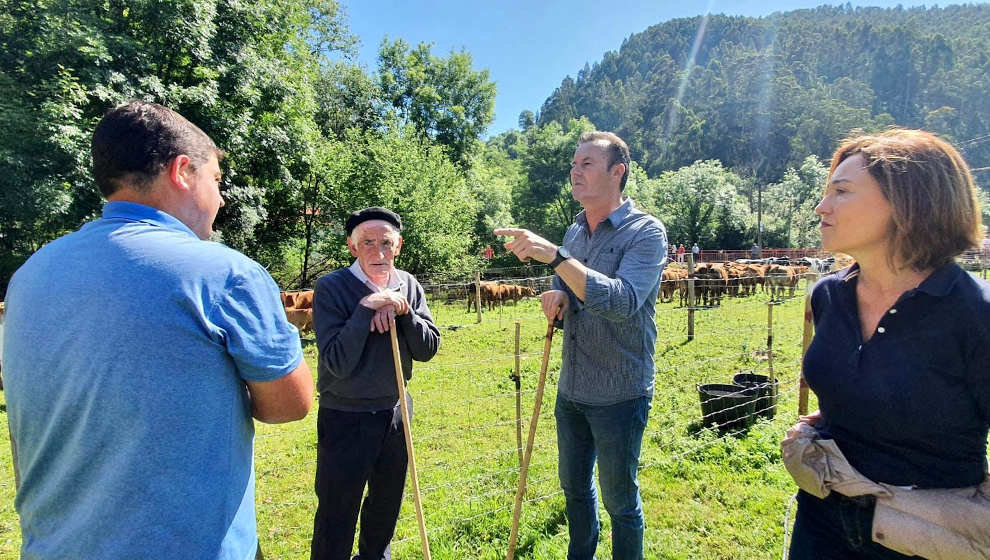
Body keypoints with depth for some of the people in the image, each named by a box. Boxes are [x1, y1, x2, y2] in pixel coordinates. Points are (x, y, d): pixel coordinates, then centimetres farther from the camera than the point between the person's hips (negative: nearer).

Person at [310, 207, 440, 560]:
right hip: (345, 420, -5)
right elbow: (337, 363, -23)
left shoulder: (408, 285, -1)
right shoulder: (331, 287, -17)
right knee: (337, 516, 8)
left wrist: (403, 311, -20)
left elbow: (428, 349, -5)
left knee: (387, 504, 24)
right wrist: (367, 308, -28)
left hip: (395, 413, 5)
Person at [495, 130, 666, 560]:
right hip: (571, 390, 7)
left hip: (619, 395, -7)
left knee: (620, 500, 12)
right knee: (574, 486, 23)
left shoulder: (646, 232, -15)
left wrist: (555, 256, -36)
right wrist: (558, 296, -7)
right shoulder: (574, 232, 6)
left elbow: (623, 301, -31)